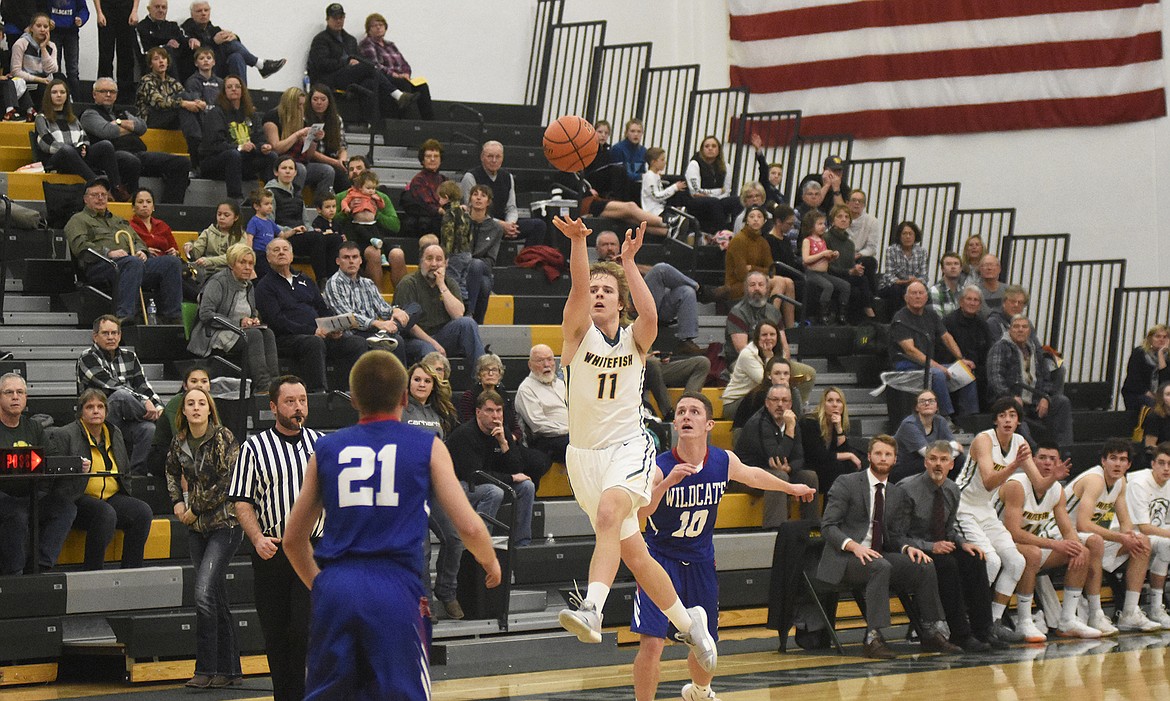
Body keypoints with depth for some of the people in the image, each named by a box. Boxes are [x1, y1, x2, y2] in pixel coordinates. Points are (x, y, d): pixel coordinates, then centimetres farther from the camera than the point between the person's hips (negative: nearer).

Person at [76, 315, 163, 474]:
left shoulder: (130, 357, 17)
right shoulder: (87, 359, -3)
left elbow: (144, 386, 10)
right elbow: (113, 386, -14)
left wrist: (158, 407, -10)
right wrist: (145, 402, -21)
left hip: (127, 422, 5)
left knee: (149, 429, -30)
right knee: (121, 395, -33)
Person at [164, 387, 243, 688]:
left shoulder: (223, 438, -11)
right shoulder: (180, 442, 6)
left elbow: (228, 482, -16)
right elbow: (172, 470, 25)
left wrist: (196, 509, -11)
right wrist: (177, 500, 9)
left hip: (225, 524, -6)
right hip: (197, 527, 6)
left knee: (204, 593, -16)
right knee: (216, 598, 10)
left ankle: (206, 669, -10)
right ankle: (229, 668, 17)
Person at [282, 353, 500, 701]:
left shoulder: (327, 448, 15)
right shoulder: (427, 446, 8)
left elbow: (294, 540, 21)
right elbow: (469, 527, 3)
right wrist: (490, 563, 23)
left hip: (334, 589, 3)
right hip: (394, 586, -3)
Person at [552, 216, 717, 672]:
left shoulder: (635, 339, 0)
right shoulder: (578, 332, 1)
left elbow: (650, 315, -24)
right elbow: (578, 290, -19)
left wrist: (628, 261, -27)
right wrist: (577, 242, -36)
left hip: (628, 449, -2)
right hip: (584, 453, 3)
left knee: (608, 514, -32)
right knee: (632, 551, 7)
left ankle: (592, 610, -46)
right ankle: (688, 622, 24)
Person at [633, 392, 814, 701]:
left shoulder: (724, 461, -10)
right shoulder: (658, 467, -23)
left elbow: (751, 475, 15)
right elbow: (636, 513, -39)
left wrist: (791, 488, 30)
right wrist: (666, 483, -54)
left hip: (700, 560, 4)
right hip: (661, 557, -4)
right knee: (651, 643, -19)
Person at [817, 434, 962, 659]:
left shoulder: (893, 493, 17)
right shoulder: (846, 484, -2)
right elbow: (828, 526, -8)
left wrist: (907, 548, -4)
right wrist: (853, 546, -26)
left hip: (878, 555, 6)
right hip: (844, 559, -6)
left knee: (924, 565, -16)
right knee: (881, 567, -37)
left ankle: (931, 634, -11)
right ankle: (873, 638, -38)